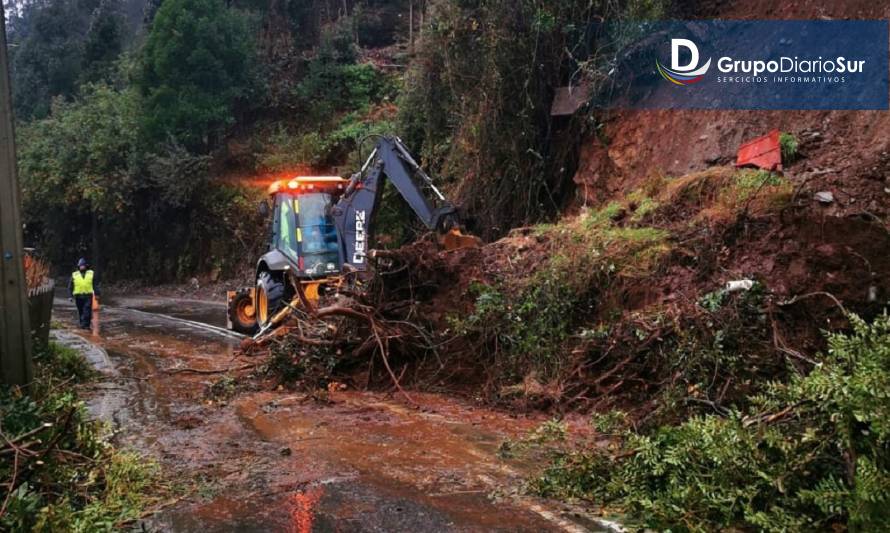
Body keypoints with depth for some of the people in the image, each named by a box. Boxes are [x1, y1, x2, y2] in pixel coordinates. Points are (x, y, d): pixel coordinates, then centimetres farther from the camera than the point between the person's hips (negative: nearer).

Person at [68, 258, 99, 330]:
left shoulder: (91, 274, 7)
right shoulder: (74, 275, 8)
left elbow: (95, 285, 9)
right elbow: (70, 286, 10)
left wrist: (97, 294, 3)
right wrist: (70, 295, 3)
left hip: (88, 296, -1)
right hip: (78, 296, 2)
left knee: (87, 311, -11)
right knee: (81, 311, 8)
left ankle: (85, 324, -13)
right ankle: (82, 323, 19)